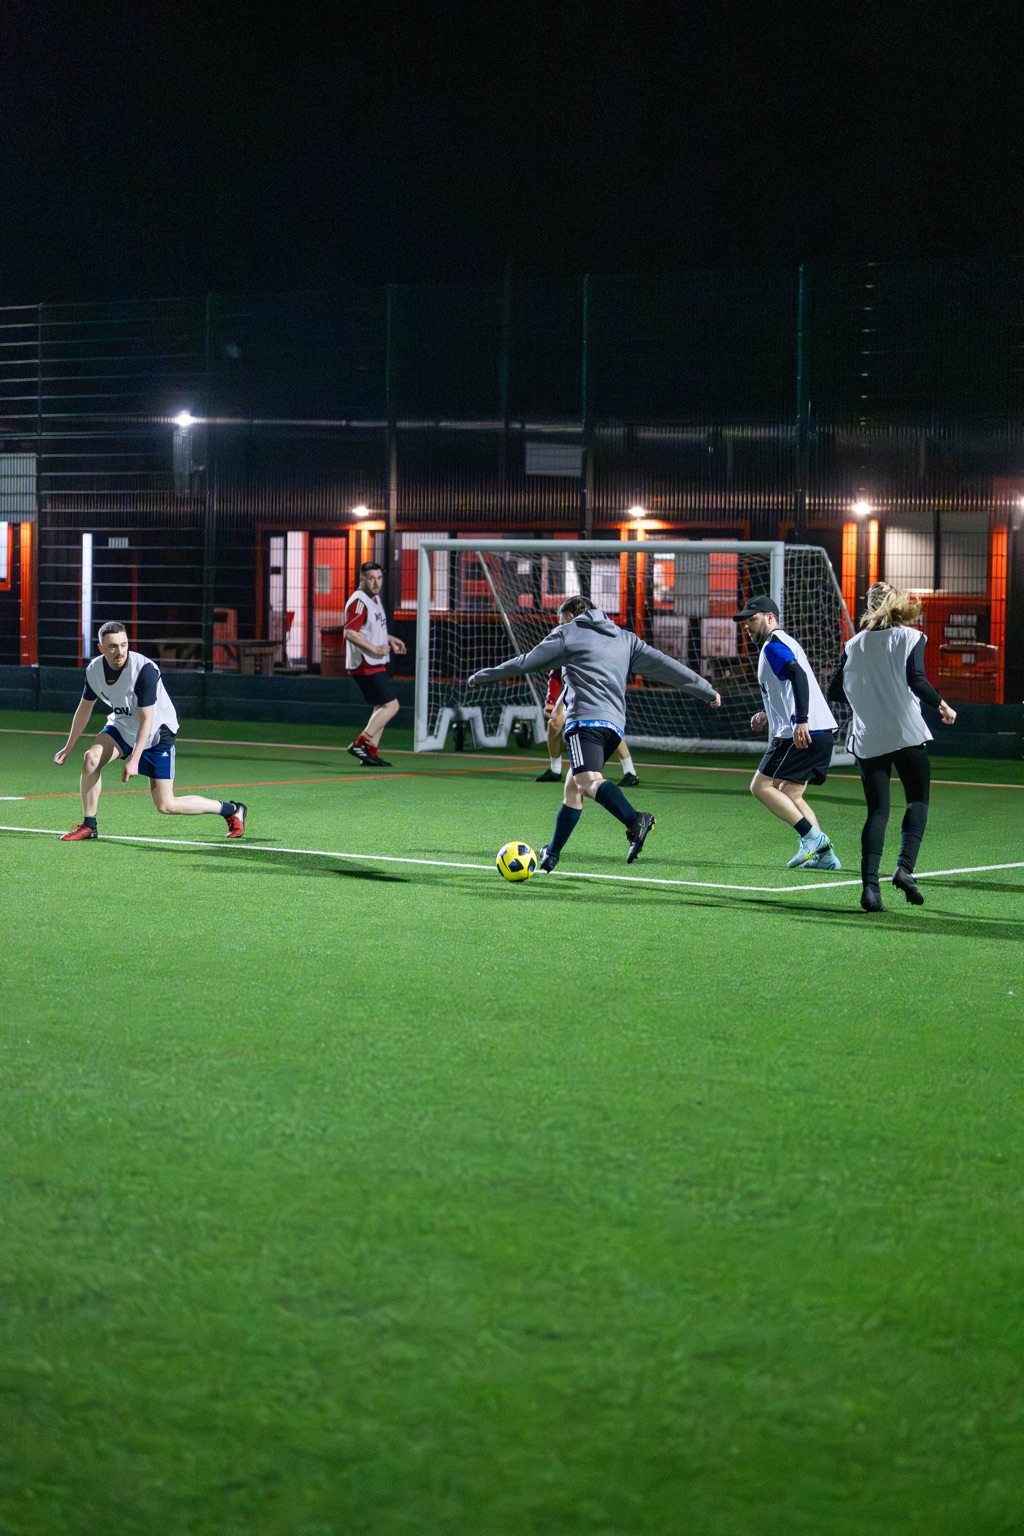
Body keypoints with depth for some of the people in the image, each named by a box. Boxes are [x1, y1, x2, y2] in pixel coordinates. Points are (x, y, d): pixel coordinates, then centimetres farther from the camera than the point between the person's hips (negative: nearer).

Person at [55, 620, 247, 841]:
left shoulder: (144, 670, -30)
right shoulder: (94, 670, -11)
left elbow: (146, 719, -28)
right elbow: (84, 709, 5)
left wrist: (134, 760, -33)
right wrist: (68, 747, 8)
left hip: (157, 732, -6)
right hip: (122, 725, 6)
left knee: (166, 806, -8)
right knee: (91, 758, -22)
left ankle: (232, 810, 12)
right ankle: (88, 827, -6)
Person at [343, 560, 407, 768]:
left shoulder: (375, 599, 16)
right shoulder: (359, 601, -16)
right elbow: (350, 632, -26)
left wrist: (390, 639, 23)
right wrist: (375, 649, -27)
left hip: (375, 664, 10)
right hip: (365, 665, -10)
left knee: (381, 708, 13)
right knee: (391, 705, -12)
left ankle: (370, 753, 14)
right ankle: (360, 743, -12)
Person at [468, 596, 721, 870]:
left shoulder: (567, 633, 14)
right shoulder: (625, 639, 26)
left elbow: (524, 663, 16)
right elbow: (664, 665, 21)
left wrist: (480, 677, 28)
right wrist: (708, 691, 25)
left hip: (585, 719, -7)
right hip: (615, 724, 7)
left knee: (588, 781, -25)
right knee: (573, 787, 18)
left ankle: (634, 820, -50)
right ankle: (552, 854, 25)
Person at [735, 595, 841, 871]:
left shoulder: (773, 646, -7)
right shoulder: (787, 643, 25)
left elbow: (799, 675, -23)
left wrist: (801, 721, -31)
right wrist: (767, 714, 28)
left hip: (803, 733, -10)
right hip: (822, 731, 10)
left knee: (761, 786, -6)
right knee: (790, 795, 14)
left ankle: (812, 837, -14)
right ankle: (825, 854, 5)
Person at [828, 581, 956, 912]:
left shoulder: (854, 645, 8)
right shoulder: (910, 637, -1)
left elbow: (835, 690, 7)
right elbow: (916, 680, -15)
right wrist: (941, 705, -1)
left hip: (868, 739, 3)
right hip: (907, 733, -3)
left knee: (877, 811, 6)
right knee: (918, 800, 10)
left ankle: (869, 884, -9)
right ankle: (905, 866, -13)